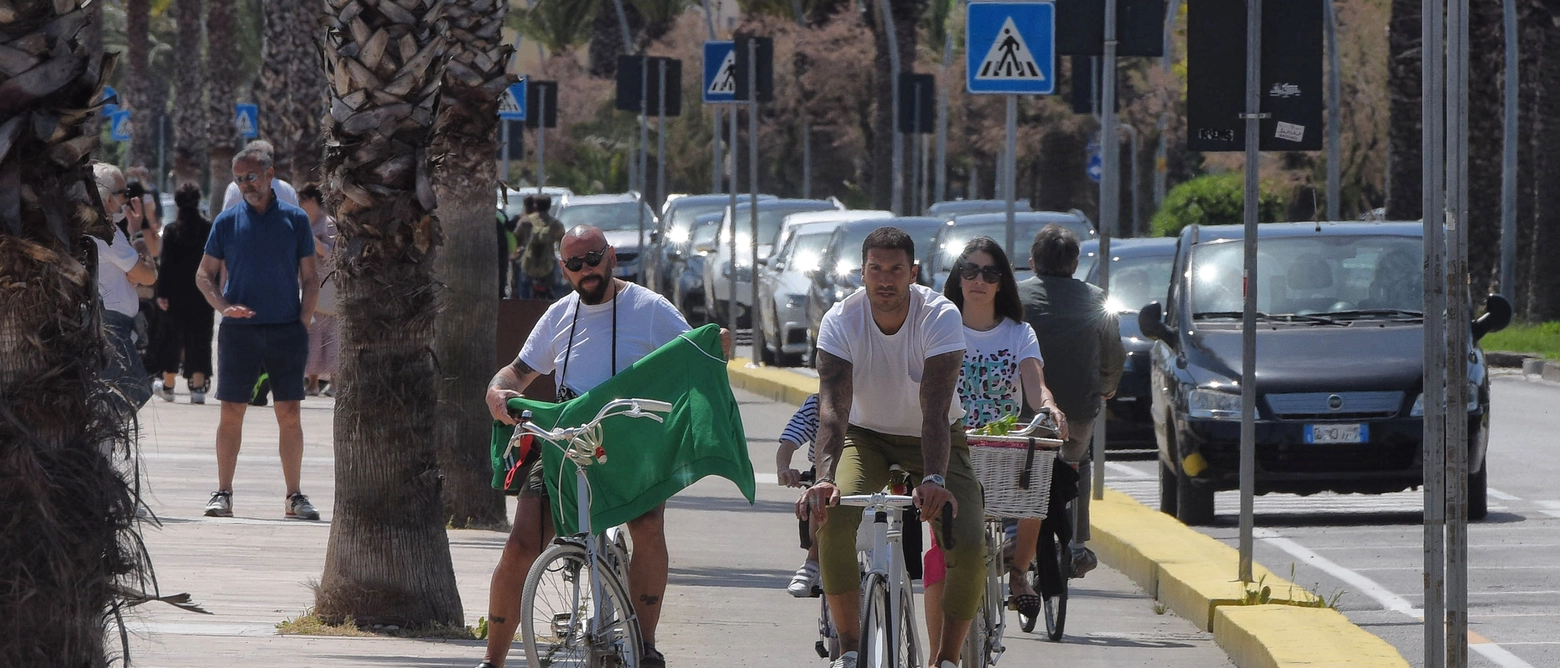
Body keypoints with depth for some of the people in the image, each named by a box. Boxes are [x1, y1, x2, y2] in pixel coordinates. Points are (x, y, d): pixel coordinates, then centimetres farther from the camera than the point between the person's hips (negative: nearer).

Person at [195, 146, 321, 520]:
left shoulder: (295, 220, 5)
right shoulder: (228, 222, 5)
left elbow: (310, 278, 8)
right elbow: (204, 274, 9)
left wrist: (303, 323, -2)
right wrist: (223, 307, -8)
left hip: (286, 331, 0)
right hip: (239, 331, 0)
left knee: (289, 415, 0)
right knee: (231, 414, 0)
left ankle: (294, 496, 6)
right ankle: (223, 493, 6)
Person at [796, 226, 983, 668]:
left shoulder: (940, 317, -24)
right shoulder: (840, 321, -21)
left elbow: (935, 407, -34)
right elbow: (833, 405, -31)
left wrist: (934, 479, -49)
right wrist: (824, 477, -48)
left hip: (933, 438, -1)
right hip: (867, 436, 1)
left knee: (970, 547, -21)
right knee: (832, 518, -30)